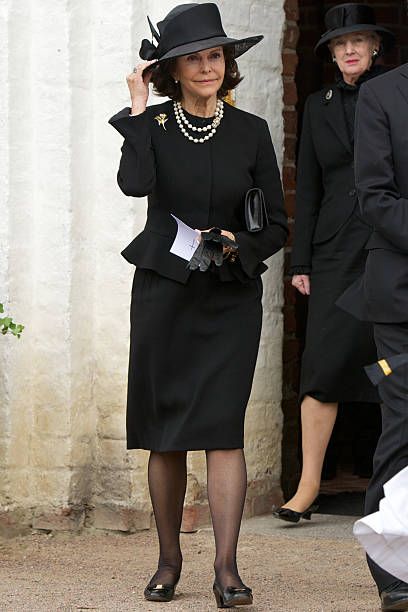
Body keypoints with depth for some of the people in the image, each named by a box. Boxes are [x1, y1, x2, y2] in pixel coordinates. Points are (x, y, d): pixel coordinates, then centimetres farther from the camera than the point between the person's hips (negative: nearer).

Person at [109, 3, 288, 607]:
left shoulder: (251, 132, 4)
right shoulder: (152, 125, 2)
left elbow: (277, 225, 6)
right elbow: (135, 182, -20)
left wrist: (238, 243, -13)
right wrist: (139, 108, -14)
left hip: (231, 296, -1)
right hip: (163, 291, 1)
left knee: (222, 426, -11)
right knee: (164, 433, 4)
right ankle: (168, 560, 17)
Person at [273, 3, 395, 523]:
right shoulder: (319, 106, 13)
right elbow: (307, 188, 13)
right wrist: (300, 262, 8)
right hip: (337, 251, 2)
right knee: (324, 364, -8)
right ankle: (308, 487, -9)